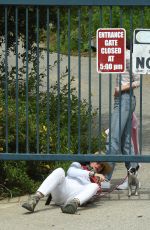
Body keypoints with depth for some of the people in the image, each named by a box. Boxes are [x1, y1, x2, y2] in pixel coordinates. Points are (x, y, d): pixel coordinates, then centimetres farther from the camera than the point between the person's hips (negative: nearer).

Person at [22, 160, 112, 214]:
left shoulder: (96, 181, 32)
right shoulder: (77, 165, 30)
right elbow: (71, 172, 4)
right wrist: (92, 173, -2)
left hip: (73, 198, 0)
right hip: (58, 195, 0)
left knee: (94, 186, -23)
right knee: (60, 171, -26)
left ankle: (73, 204, -56)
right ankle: (35, 199, -46)